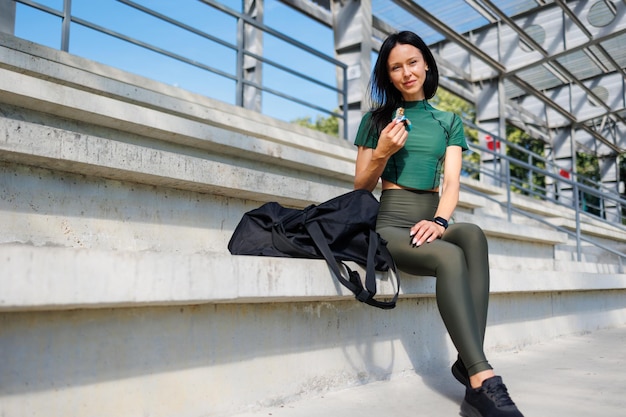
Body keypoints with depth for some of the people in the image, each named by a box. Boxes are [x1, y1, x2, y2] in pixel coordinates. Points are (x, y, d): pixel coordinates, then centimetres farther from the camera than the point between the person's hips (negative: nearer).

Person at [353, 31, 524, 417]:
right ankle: (482, 377, -37)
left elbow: (452, 180, 3)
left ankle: (470, 366, -37)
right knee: (450, 257, -35)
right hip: (390, 224, -2)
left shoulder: (449, 121, 18)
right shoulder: (376, 119, 12)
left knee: (473, 235, -35)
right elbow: (361, 185, 11)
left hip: (431, 222, 2)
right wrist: (382, 153, -9)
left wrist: (439, 220, -18)